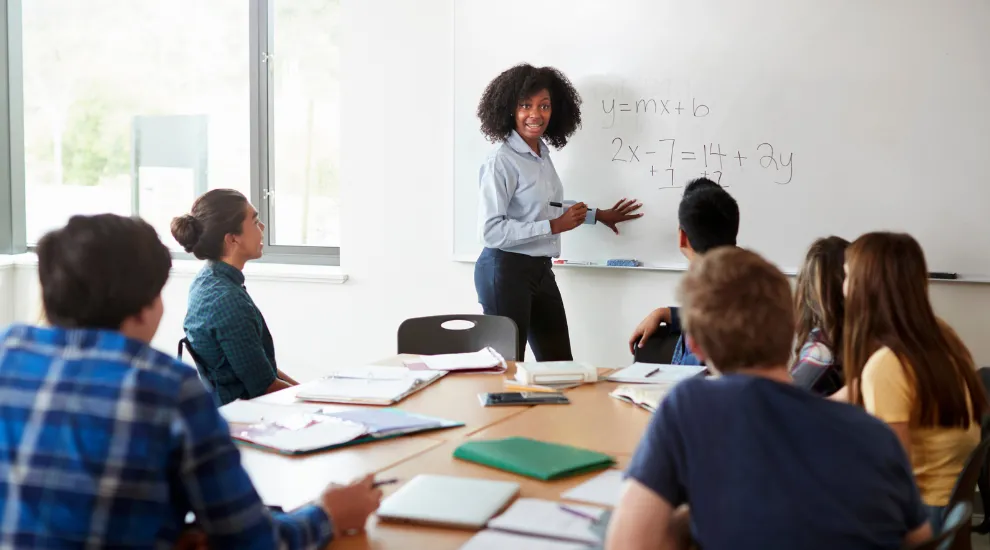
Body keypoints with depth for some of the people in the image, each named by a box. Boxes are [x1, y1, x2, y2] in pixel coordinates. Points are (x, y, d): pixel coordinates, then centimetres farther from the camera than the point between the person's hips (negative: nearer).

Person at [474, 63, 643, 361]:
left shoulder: (543, 153, 7)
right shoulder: (501, 160, -17)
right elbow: (491, 231, -23)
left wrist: (598, 215, 31)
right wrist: (554, 226, -19)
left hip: (540, 269, 8)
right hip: (505, 270, -8)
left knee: (560, 364, 12)